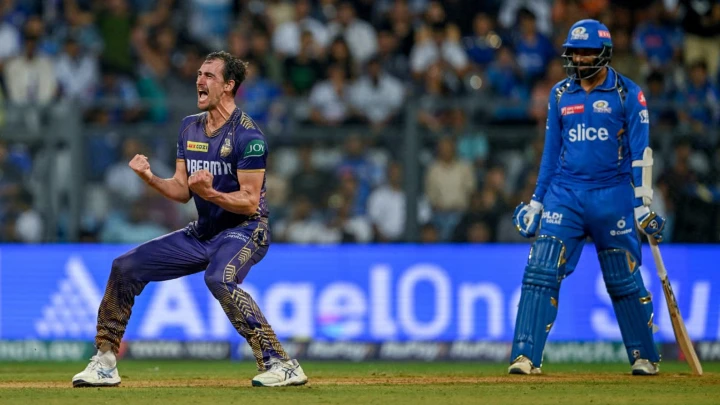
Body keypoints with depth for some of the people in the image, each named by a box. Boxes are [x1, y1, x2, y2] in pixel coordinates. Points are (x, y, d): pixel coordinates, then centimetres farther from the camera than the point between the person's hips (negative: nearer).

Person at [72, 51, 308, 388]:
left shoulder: (247, 135, -16)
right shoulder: (190, 128, 8)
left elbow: (250, 201, -19)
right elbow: (182, 191, 9)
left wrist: (210, 193, -35)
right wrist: (151, 178, -9)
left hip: (245, 229, -8)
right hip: (202, 232, 8)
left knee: (218, 278, -38)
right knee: (127, 266, 3)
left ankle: (279, 364, -33)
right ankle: (104, 364, 13)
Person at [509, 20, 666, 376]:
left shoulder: (627, 94, -3)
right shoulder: (560, 95, 9)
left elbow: (640, 152, -5)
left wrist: (643, 204, -12)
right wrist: (536, 201, 13)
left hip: (612, 195, -3)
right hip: (565, 194, 3)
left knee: (624, 280, 4)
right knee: (541, 271, -11)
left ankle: (645, 357, 19)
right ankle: (526, 357, -13)